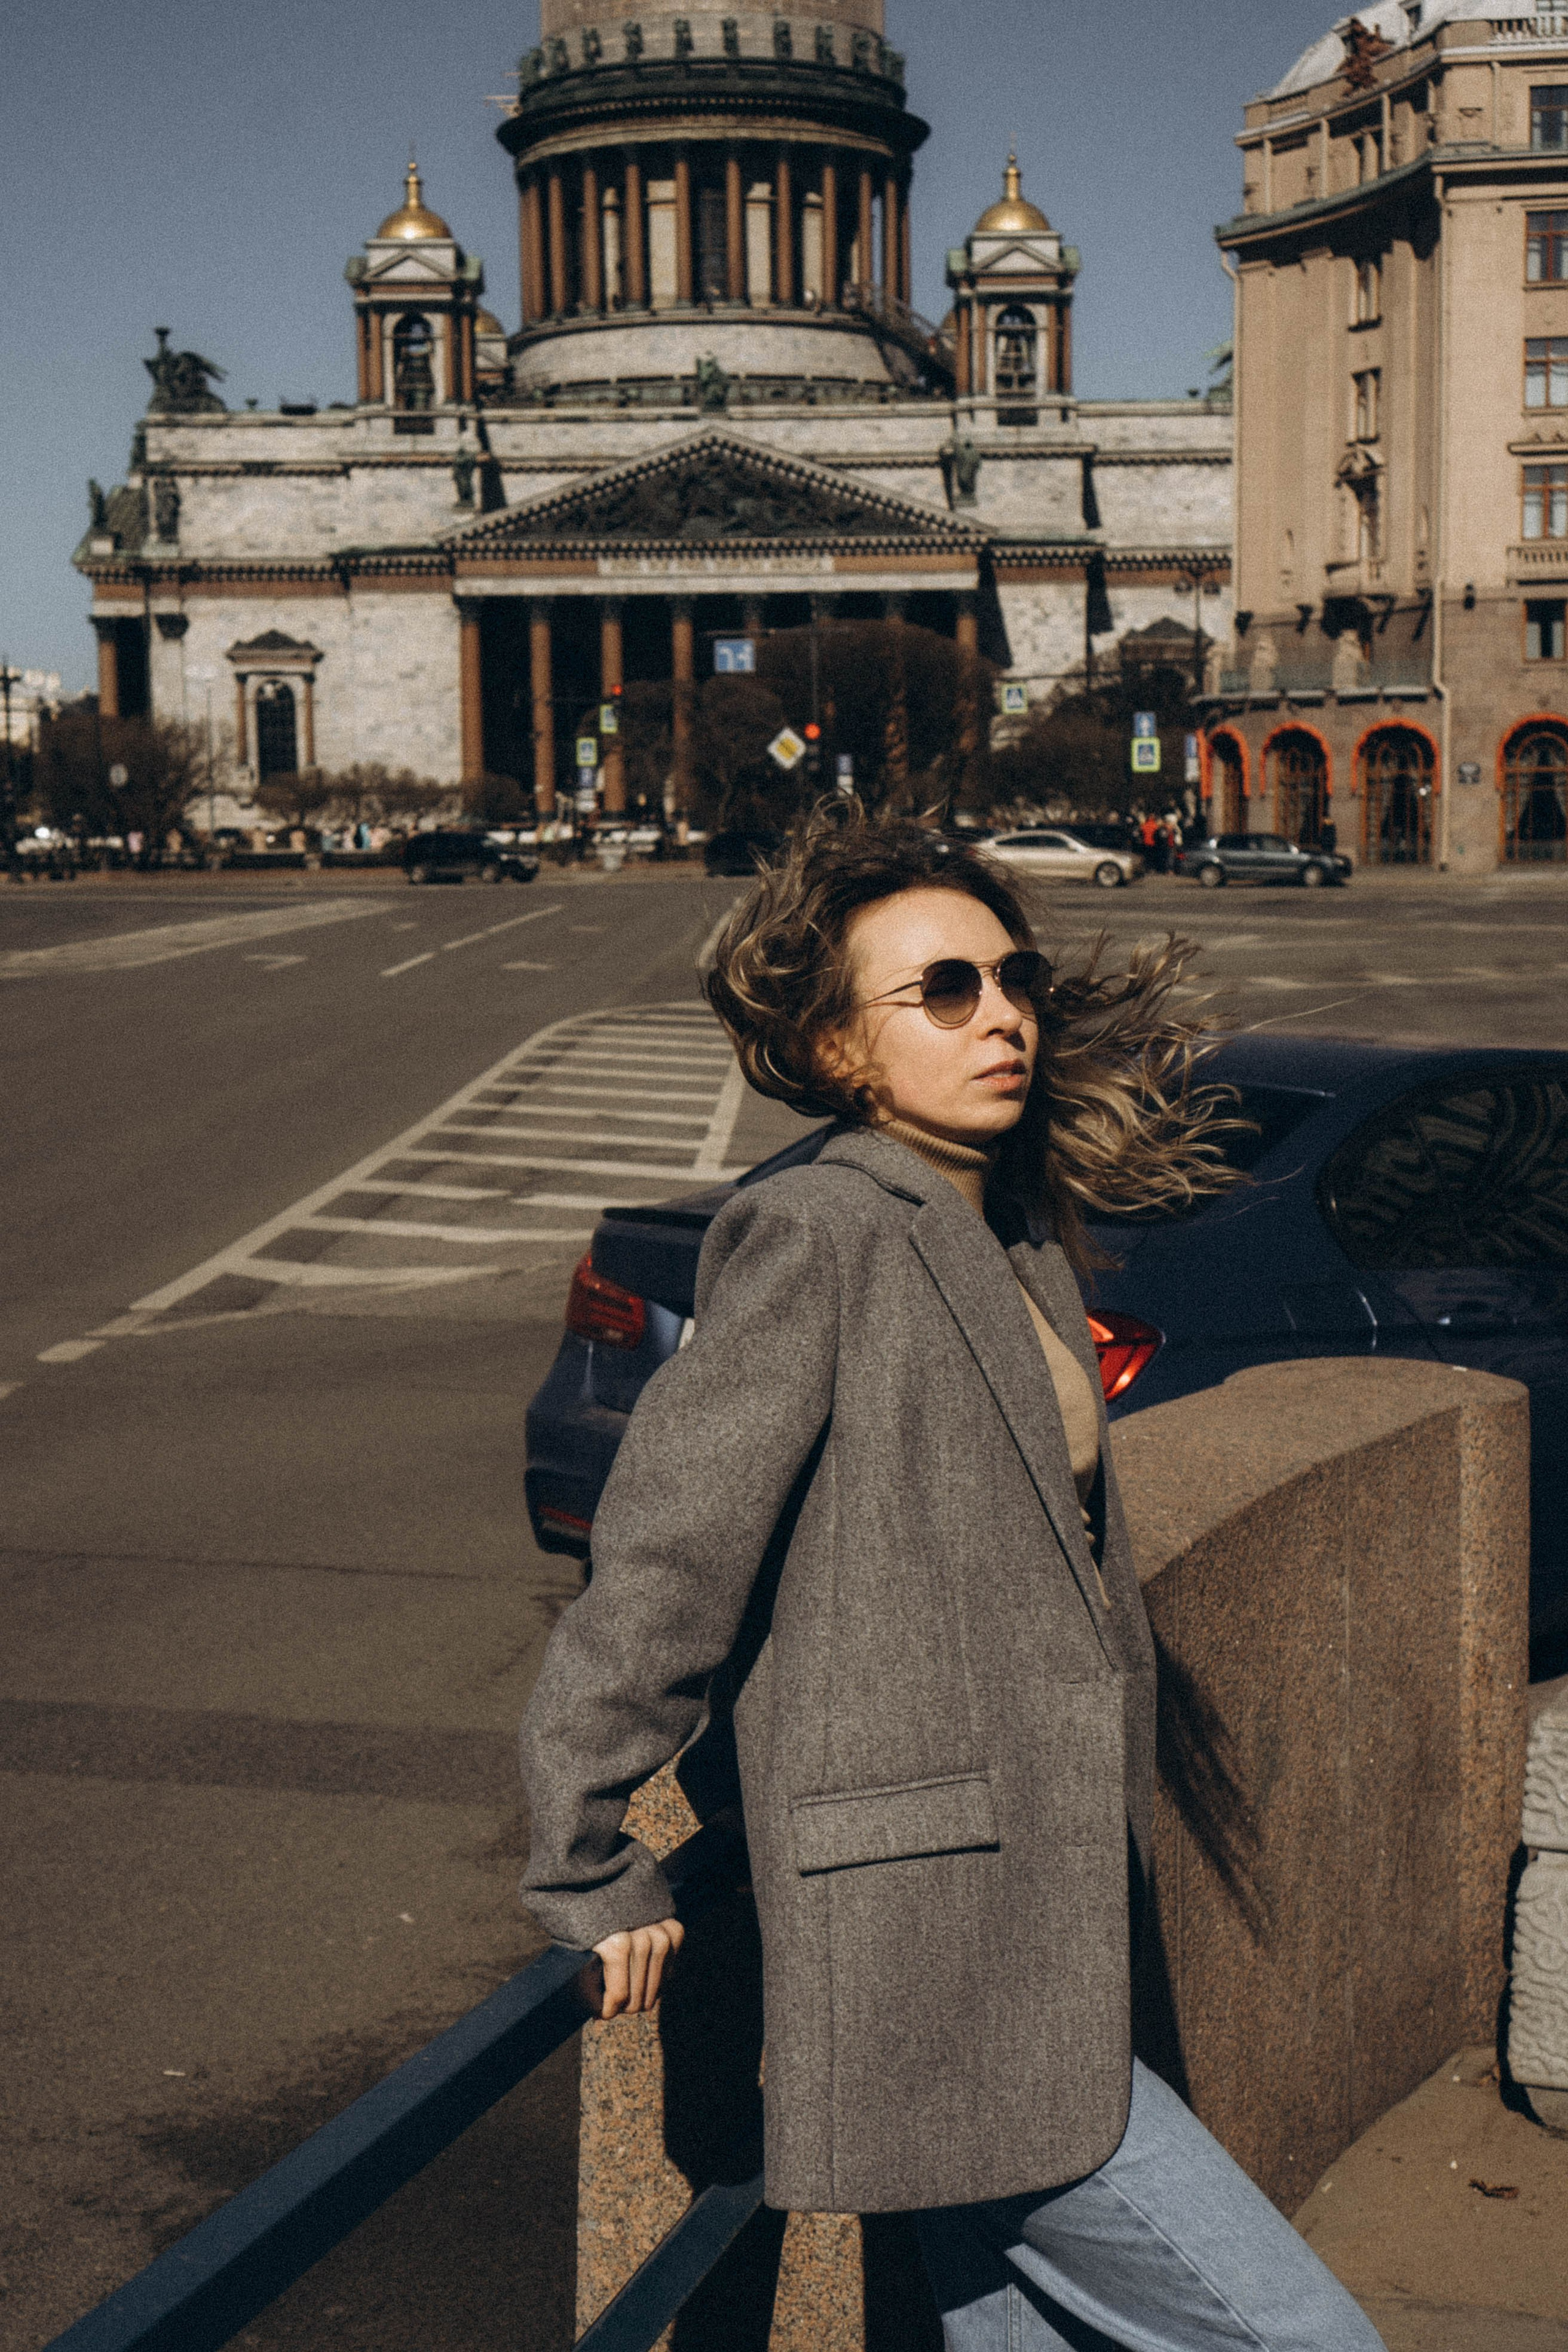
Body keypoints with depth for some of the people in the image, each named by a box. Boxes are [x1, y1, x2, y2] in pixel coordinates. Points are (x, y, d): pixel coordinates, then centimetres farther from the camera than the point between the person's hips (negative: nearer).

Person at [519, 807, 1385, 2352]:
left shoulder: (1022, 1242, 12)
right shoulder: (815, 1234, -14)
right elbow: (662, 1551, -14)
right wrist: (593, 1874, -11)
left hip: (1045, 1921, 9)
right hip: (930, 1950, -9)